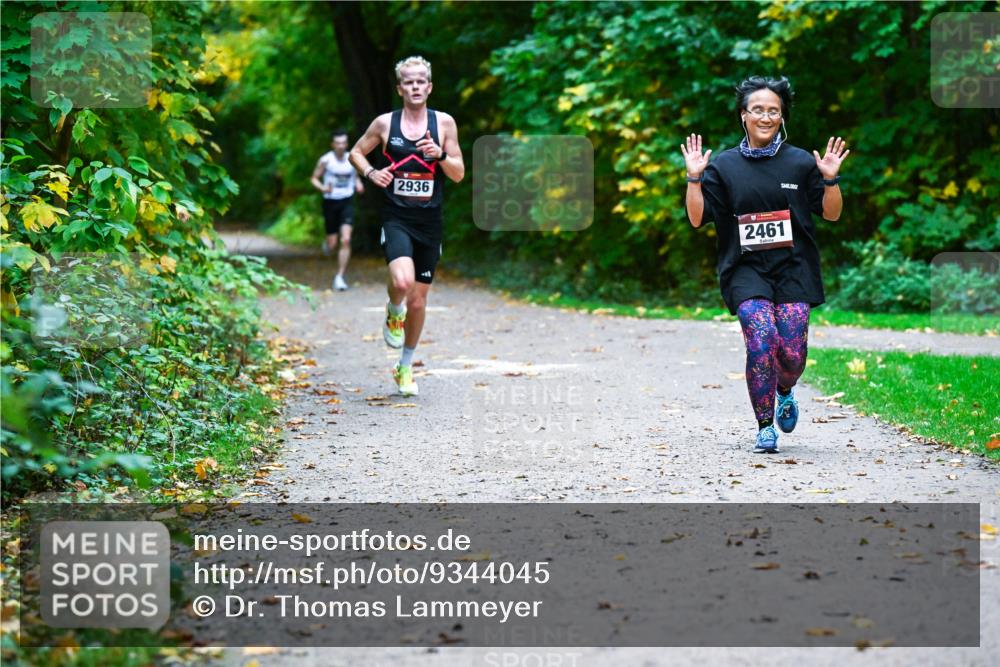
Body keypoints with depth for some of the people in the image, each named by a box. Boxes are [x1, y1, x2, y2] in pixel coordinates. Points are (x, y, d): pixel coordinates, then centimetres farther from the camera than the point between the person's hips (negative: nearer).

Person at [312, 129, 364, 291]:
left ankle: (339, 277, -8)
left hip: (347, 202, 1)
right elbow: (314, 178, 0)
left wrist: (358, 184, -3)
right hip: (330, 202, -1)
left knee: (346, 240, -15)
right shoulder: (326, 160, -7)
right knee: (332, 244, 5)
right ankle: (327, 243, 46)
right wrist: (323, 188, -20)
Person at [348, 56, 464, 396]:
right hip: (396, 218, -2)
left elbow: (459, 174, 3)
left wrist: (440, 155, -16)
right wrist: (370, 172, -5)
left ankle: (405, 366, 29)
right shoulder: (385, 123, 1)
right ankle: (393, 313, 8)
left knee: (418, 300, 9)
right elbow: (356, 152, 15)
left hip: (430, 221, 2)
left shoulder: (444, 123, 2)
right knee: (402, 281, -29)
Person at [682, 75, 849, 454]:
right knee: (761, 339, -20)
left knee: (792, 352, -8)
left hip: (793, 270, 1)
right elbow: (697, 218, 4)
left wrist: (830, 179, -7)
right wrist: (694, 178, -7)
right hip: (746, 270, 0)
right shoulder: (724, 166, 8)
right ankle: (765, 428, -7)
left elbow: (831, 214, 9)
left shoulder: (801, 163, 8)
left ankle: (785, 393, 29)